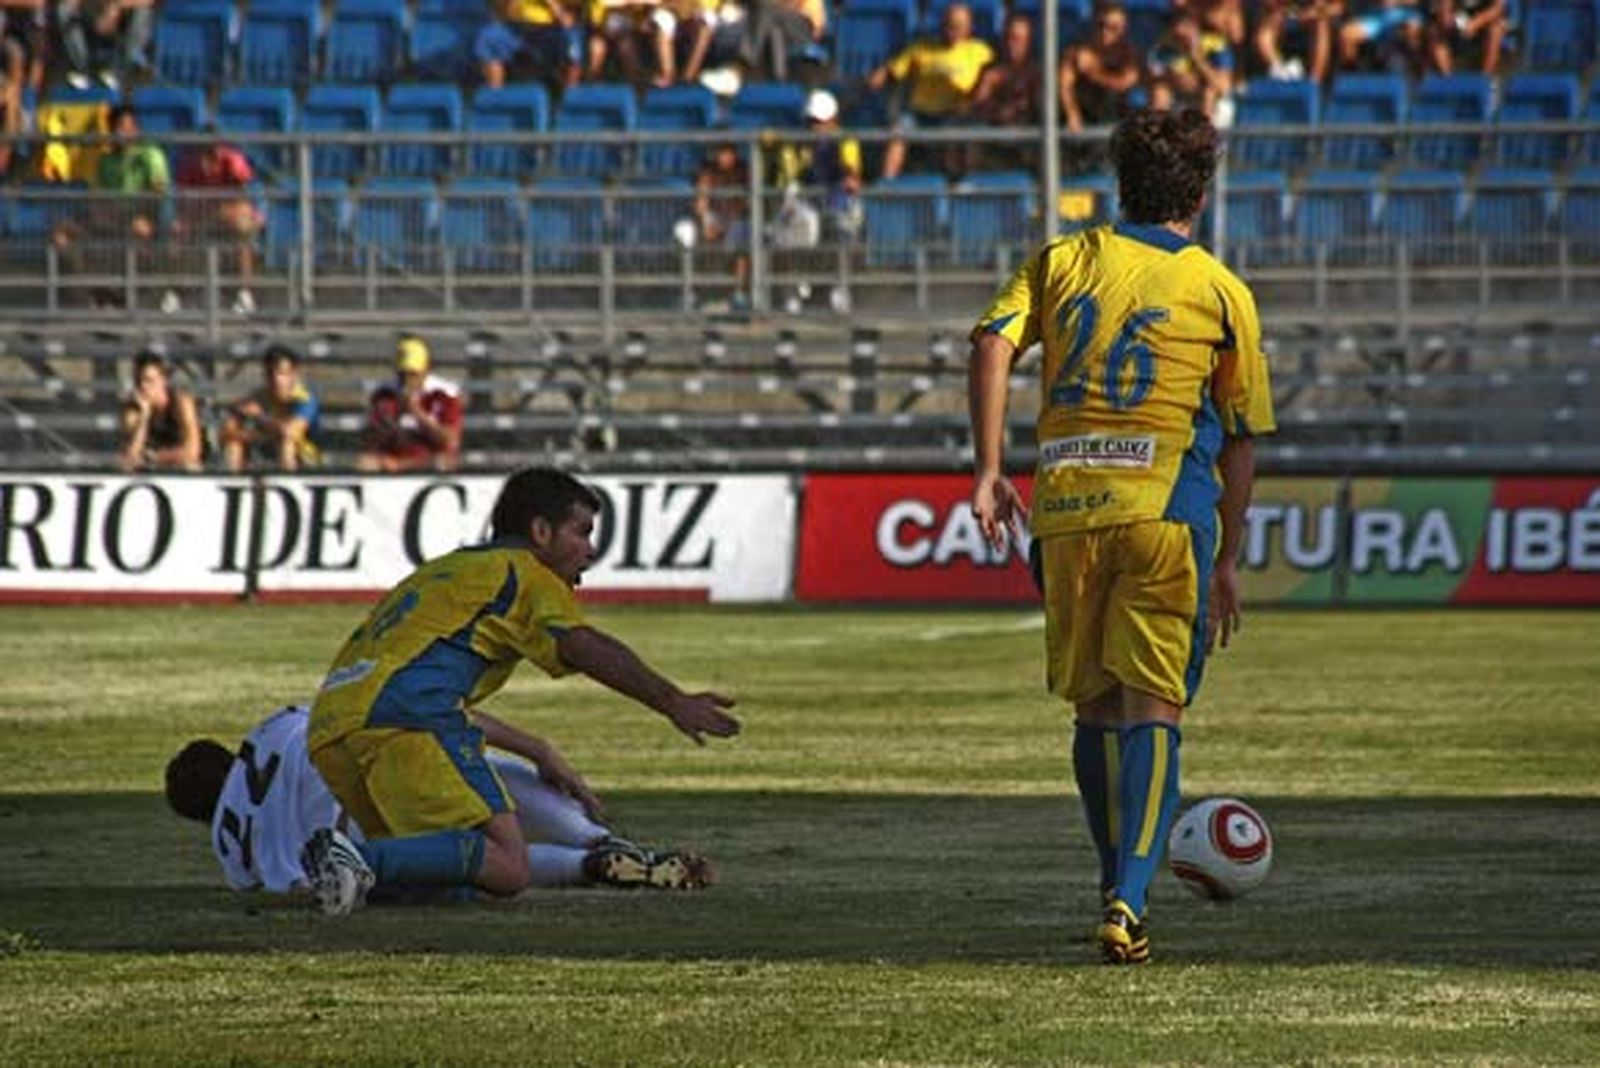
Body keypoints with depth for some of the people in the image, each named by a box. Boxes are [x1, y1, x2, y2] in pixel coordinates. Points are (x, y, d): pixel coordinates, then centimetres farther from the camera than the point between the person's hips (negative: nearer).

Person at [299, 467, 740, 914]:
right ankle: (364, 861, -31)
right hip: (407, 724, -8)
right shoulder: (521, 572, 9)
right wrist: (673, 703, -17)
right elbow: (585, 648, -10)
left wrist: (540, 754, 44)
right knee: (507, 867, -13)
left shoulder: (446, 571, 35)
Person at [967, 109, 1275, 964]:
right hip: (1169, 508, -3)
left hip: (1065, 506, 3)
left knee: (1095, 708, 15)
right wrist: (1228, 557, 19)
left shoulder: (1060, 262, 12)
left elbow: (991, 347, -4)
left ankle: (1118, 888, 23)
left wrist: (987, 471, -3)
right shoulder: (1220, 290, 8)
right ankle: (1128, 903, -19)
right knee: (1151, 710, -4)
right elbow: (1240, 439, 11)